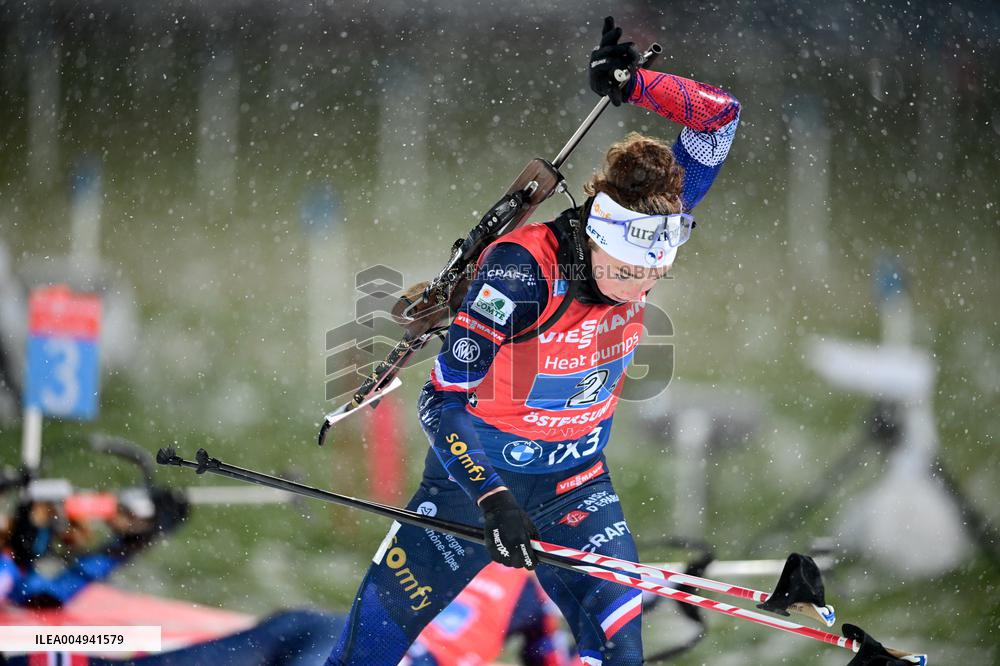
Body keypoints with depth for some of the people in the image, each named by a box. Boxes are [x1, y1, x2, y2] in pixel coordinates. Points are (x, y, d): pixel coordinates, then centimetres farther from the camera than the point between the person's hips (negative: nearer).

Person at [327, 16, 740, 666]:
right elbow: (441, 400, -28)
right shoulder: (523, 270, -30)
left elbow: (721, 116, -11)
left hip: (575, 483, 4)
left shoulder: (647, 232, -14)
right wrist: (491, 497, -38)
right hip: (476, 474, -4)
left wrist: (635, 83, -24)